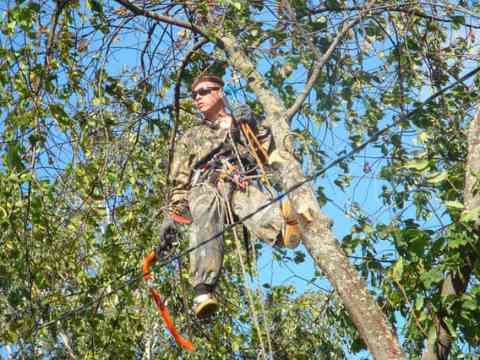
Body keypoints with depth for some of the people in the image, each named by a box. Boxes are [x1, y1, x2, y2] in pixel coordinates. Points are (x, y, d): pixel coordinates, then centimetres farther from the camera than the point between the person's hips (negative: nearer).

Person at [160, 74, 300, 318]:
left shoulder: (243, 124, 34)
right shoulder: (190, 138, 37)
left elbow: (268, 157, 19)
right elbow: (179, 182, 30)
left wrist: (254, 127, 8)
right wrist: (173, 214, 16)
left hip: (243, 185, 0)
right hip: (206, 188, 1)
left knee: (263, 214, -38)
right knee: (205, 232, -35)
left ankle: (287, 226, -73)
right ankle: (203, 292, -57)